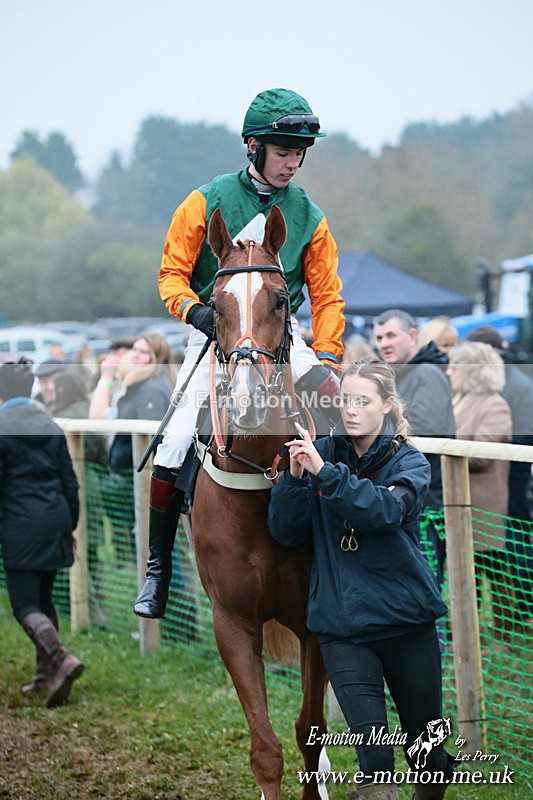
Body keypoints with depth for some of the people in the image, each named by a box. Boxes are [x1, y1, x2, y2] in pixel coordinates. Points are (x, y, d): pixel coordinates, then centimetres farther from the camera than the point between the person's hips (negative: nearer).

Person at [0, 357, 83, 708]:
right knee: (43, 597, 16)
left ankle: (62, 659, -24)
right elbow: (69, 481, 12)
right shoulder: (50, 425, 9)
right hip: (56, 518, 6)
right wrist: (71, 526, 19)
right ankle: (46, 675, 18)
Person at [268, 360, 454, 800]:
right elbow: (287, 533, -1)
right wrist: (295, 478, -18)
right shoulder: (321, 453, 3)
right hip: (342, 626, 0)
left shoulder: (410, 462, -2)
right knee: (373, 749, -15)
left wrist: (325, 473, -34)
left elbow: (388, 509, -25)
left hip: (406, 619, 0)